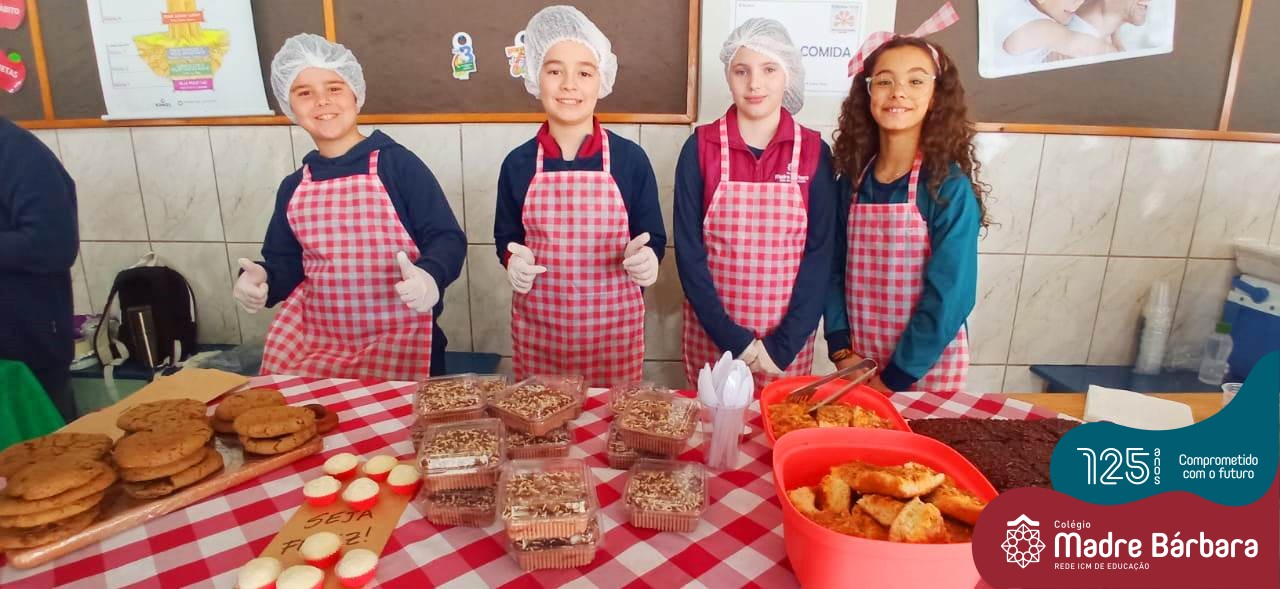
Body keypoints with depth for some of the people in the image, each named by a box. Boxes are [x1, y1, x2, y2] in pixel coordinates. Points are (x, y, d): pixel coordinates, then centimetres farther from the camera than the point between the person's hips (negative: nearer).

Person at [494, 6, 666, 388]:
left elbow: (653, 238, 2)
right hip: (536, 328, 1)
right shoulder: (518, 164, 0)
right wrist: (513, 261, -11)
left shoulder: (630, 159, -4)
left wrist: (645, 258, -19)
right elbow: (506, 237, 11)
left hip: (613, 326, -1)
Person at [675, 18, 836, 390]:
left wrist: (783, 346, -11)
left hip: (786, 340, 1)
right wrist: (733, 340, -12)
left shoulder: (814, 152, -3)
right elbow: (688, 251, -7)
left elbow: (819, 253, -4)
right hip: (711, 335, 0)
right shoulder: (700, 147, -5)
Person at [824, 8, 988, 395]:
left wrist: (895, 376, -14)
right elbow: (835, 268, 2)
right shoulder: (853, 180, 0)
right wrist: (841, 349, -7)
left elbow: (950, 297, -16)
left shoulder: (950, 189, -13)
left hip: (927, 370, -4)